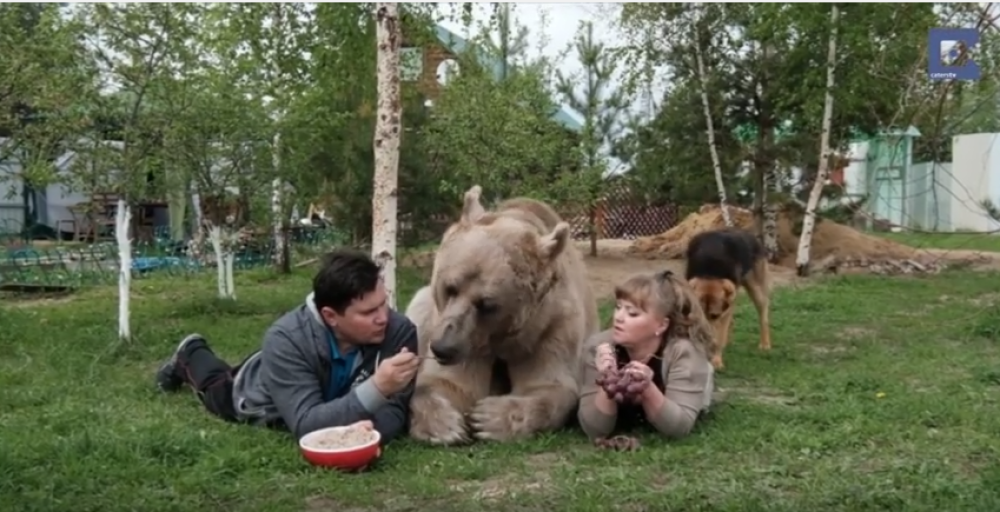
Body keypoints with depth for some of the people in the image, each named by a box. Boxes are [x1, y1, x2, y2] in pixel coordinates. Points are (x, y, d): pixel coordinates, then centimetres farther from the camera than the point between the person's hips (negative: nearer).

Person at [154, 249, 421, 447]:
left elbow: (396, 408, -36)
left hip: (328, 400, 3)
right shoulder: (287, 339, -45)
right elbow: (306, 424, -50)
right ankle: (190, 355, 58)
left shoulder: (399, 330, -40)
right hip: (259, 397, -2)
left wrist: (374, 428, -60)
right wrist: (376, 389, -62)